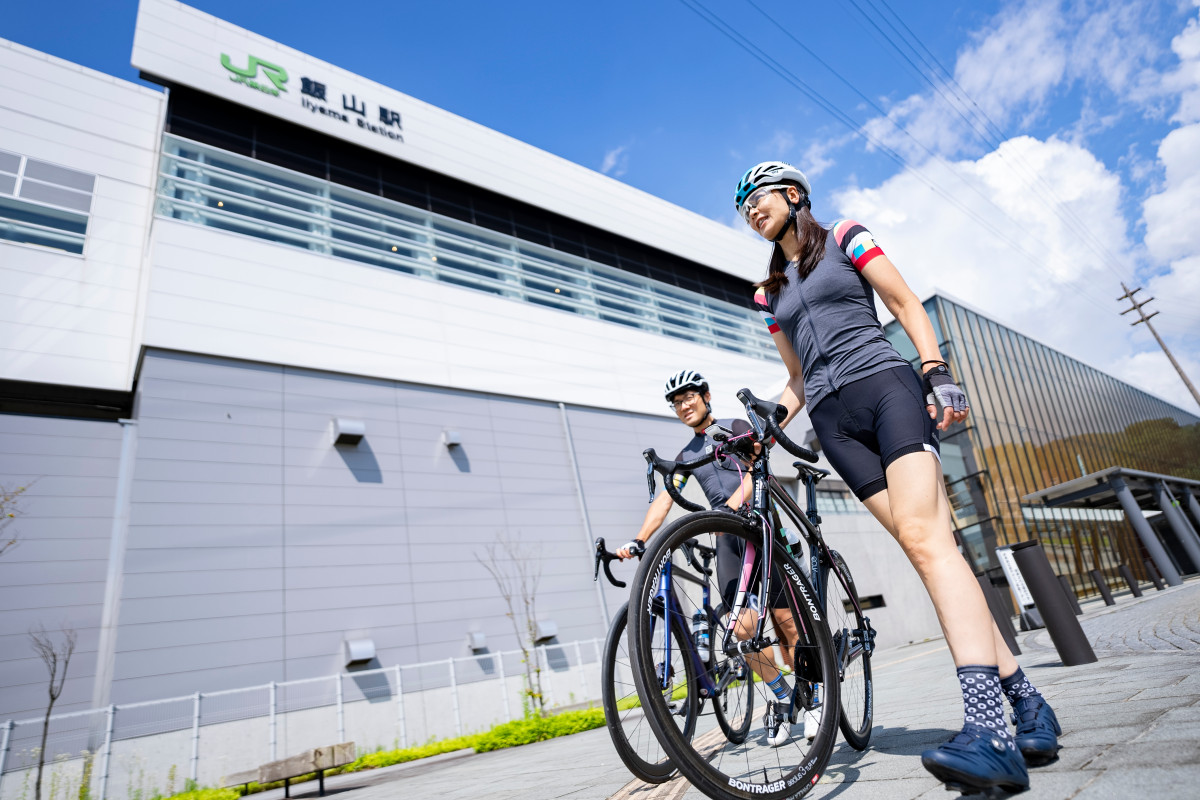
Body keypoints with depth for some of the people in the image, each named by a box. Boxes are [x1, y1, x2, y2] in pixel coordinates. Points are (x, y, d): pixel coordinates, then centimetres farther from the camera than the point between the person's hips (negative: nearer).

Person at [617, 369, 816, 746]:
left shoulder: (736, 427, 5)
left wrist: (733, 503, -30)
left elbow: (756, 470, -11)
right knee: (743, 627, -8)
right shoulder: (686, 455, 18)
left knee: (784, 619, -5)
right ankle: (781, 696, 15)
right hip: (727, 538, 3)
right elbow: (663, 501, 7)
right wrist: (638, 541, -8)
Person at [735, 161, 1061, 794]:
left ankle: (988, 731, -27)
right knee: (925, 547, -5)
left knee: (923, 536, -23)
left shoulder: (846, 238, 13)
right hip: (832, 421, 4)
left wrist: (938, 373, -8)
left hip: (884, 385, -4)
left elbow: (908, 306, 6)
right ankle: (1027, 704, 2)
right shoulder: (769, 293, 23)